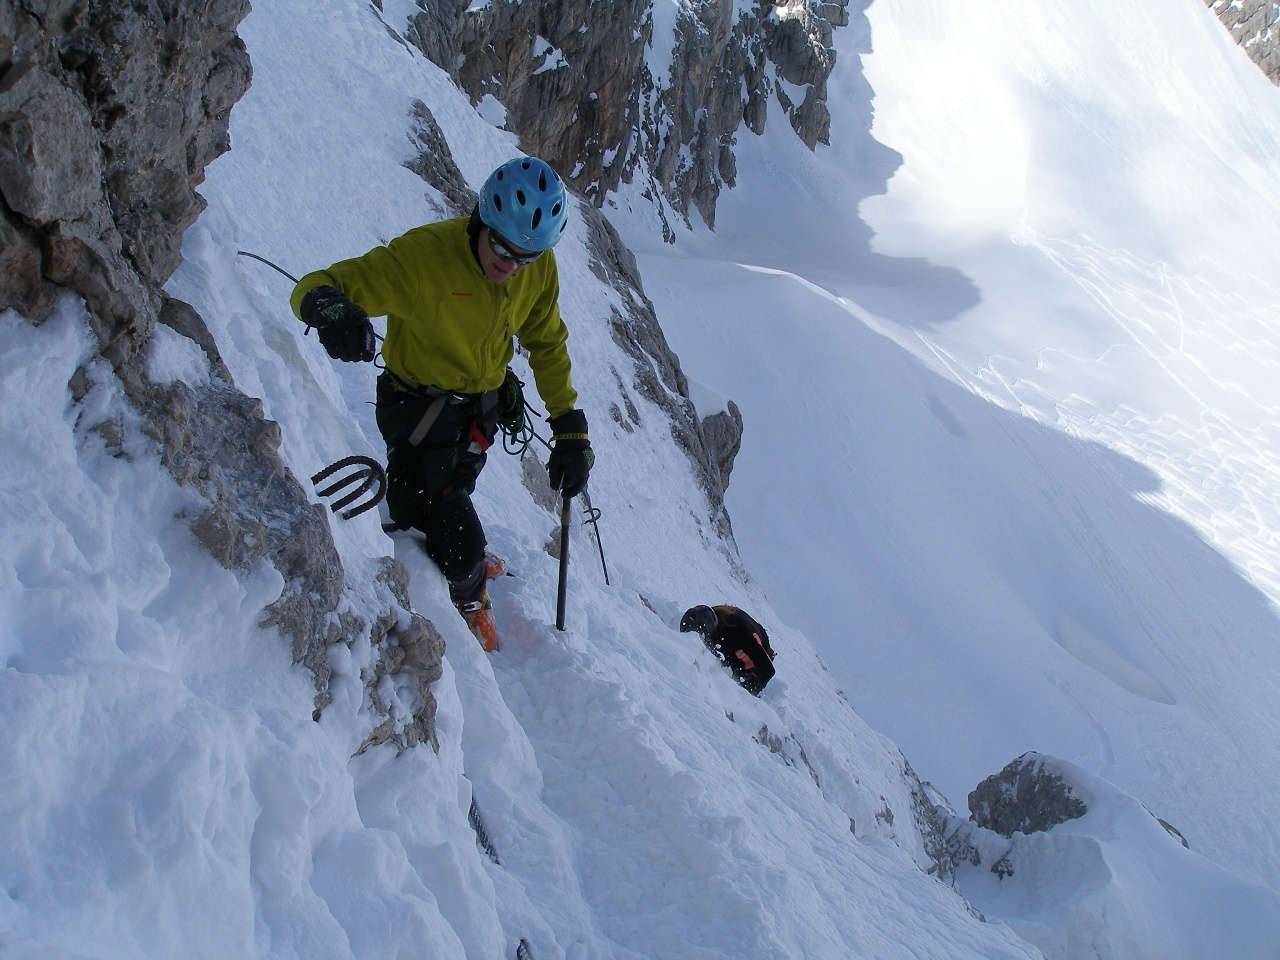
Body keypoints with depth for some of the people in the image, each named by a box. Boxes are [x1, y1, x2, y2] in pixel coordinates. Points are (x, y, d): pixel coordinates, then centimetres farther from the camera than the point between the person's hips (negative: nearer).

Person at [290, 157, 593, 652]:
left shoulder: (540, 270, -11)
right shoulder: (421, 256, -29)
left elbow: (547, 345, 5)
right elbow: (318, 286, -30)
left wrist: (571, 430, -1)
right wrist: (330, 309, -55)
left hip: (481, 411, 5)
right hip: (421, 414, -5)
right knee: (458, 546, -11)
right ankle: (468, 598, 21)